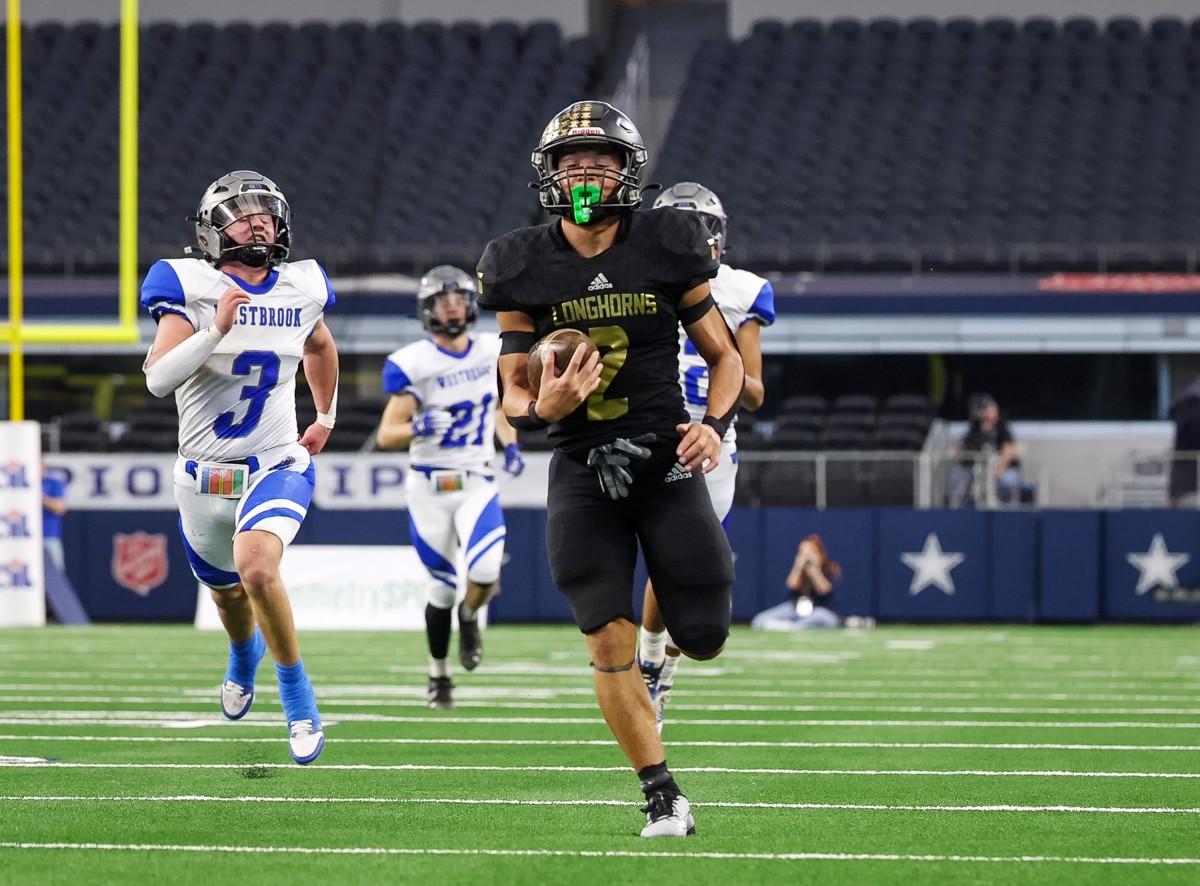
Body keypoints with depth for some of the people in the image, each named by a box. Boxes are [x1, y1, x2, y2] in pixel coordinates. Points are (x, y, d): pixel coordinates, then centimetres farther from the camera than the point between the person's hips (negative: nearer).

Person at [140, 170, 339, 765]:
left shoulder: (300, 288, 0)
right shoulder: (190, 287, -11)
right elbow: (158, 379, -24)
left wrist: (326, 416, 26)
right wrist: (216, 329, -34)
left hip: (276, 466, -1)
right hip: (204, 476, 1)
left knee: (257, 568, -29)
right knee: (229, 593, 21)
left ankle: (297, 695, -11)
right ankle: (244, 659, 58)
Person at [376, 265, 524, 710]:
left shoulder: (492, 351, 2)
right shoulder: (411, 364, -12)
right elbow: (386, 436, -12)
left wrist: (510, 444, 6)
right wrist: (419, 427, -32)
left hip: (477, 485, 2)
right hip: (429, 487, -2)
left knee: (486, 572, -21)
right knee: (443, 586, 3)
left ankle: (469, 616, 14)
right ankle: (438, 673, 27)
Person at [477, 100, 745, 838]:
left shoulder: (667, 250, -4)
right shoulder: (526, 270, -2)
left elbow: (725, 356, 6)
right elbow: (514, 392, 3)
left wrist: (716, 425, -13)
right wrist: (542, 408, -21)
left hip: (664, 458, 0)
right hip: (583, 470, 0)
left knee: (704, 640, 0)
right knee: (609, 644, -8)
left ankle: (670, 602, 38)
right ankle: (663, 796, 4)